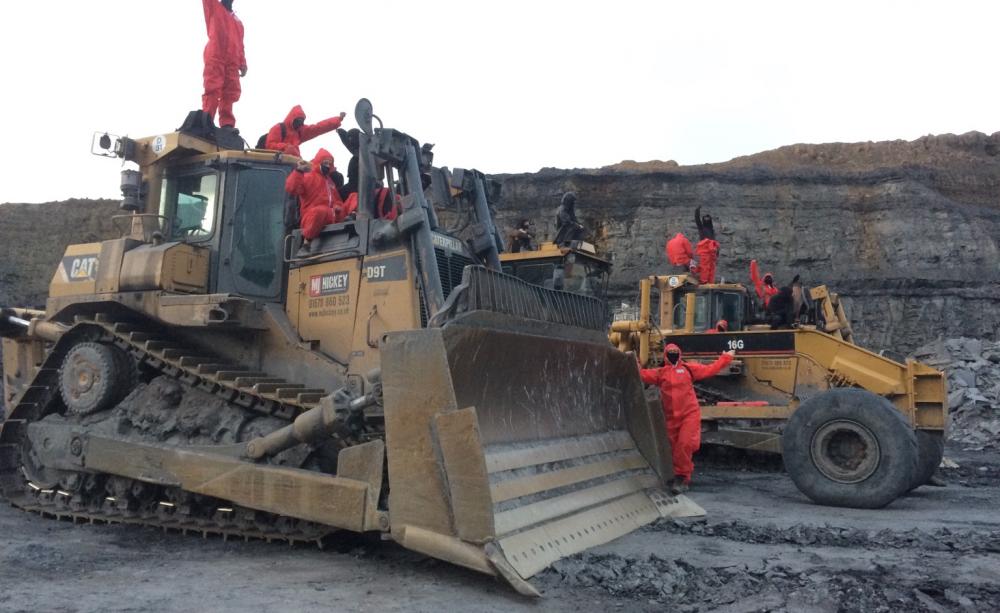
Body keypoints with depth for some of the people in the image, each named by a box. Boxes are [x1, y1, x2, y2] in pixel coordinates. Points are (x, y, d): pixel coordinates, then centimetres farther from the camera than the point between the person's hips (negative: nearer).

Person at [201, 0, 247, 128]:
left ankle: (227, 126, -9)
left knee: (230, 93, -5)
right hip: (215, 58, -4)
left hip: (232, 62, 4)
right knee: (213, 90, -13)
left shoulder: (238, 21, 28)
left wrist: (243, 64, 9)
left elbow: (240, 45, 21)